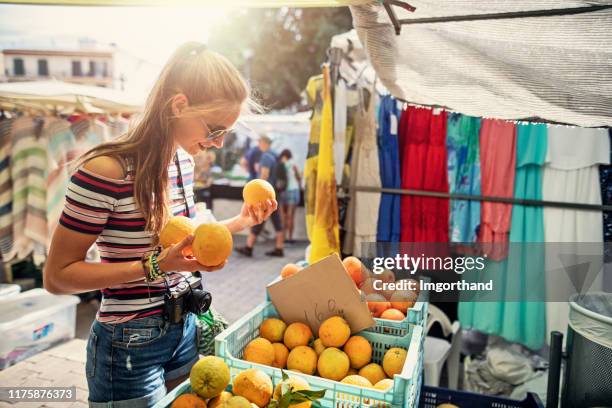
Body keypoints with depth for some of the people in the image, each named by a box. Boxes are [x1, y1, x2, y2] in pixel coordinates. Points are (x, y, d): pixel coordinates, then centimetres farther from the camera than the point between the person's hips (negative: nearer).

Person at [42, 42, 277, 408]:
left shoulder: (183, 161, 0)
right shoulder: (105, 171, -23)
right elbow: (57, 275, -16)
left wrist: (238, 223, 2)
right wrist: (155, 265, -27)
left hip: (186, 330, 7)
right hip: (130, 346, -7)